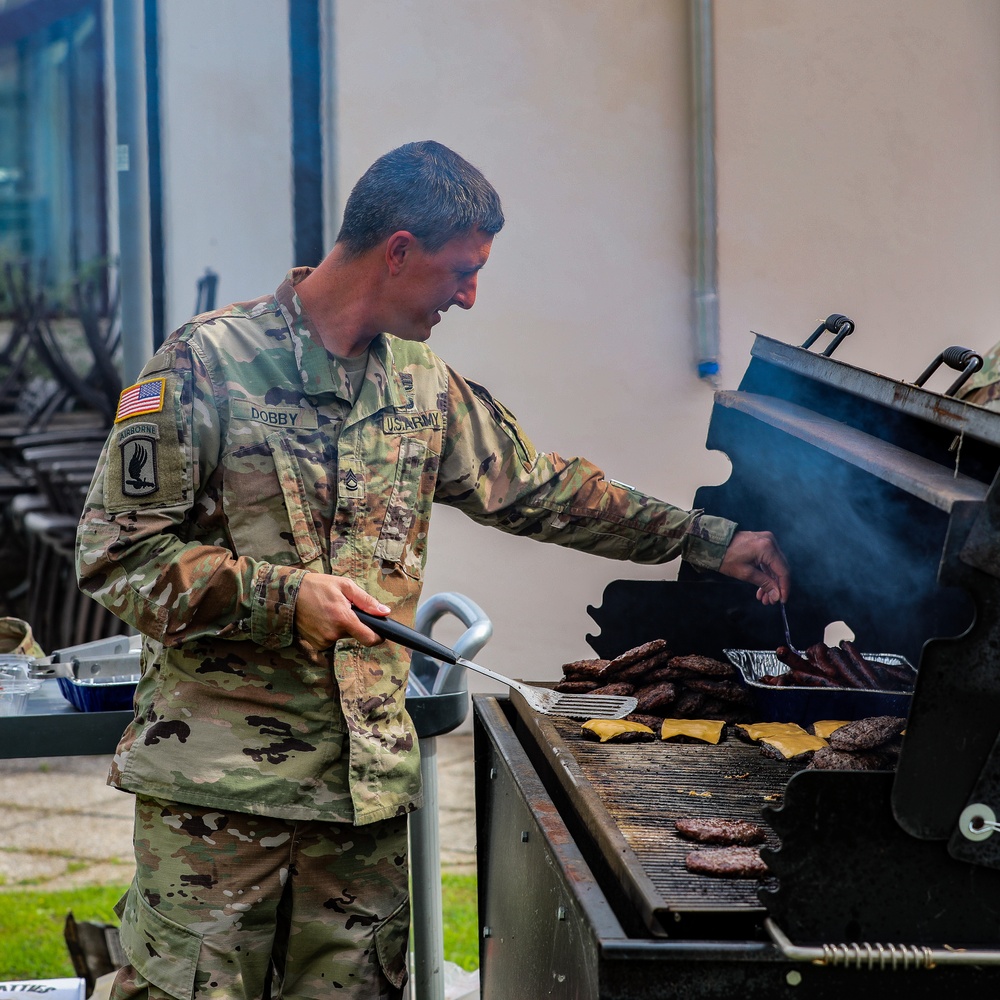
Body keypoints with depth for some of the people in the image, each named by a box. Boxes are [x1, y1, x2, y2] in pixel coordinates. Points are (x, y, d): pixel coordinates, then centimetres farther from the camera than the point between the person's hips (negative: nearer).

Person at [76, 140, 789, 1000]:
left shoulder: (423, 387, 13)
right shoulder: (209, 363, -7)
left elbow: (542, 490, 23)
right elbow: (116, 551, -8)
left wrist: (712, 541, 22)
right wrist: (282, 595, -18)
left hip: (370, 771, 6)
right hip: (218, 775, -5)